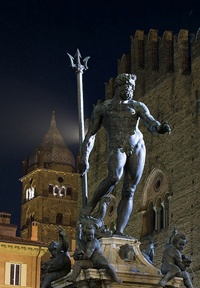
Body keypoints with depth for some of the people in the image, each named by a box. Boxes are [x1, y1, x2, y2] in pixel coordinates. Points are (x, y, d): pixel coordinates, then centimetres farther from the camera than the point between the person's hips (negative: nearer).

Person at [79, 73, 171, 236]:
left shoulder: (137, 106, 16)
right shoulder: (102, 108, 15)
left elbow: (151, 123, -1)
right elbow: (91, 134, 16)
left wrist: (161, 128, -25)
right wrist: (84, 158, 6)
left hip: (137, 147, 2)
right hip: (117, 148, -2)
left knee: (129, 192, -5)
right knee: (114, 177, -32)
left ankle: (119, 231, -5)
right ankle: (91, 205, -12)